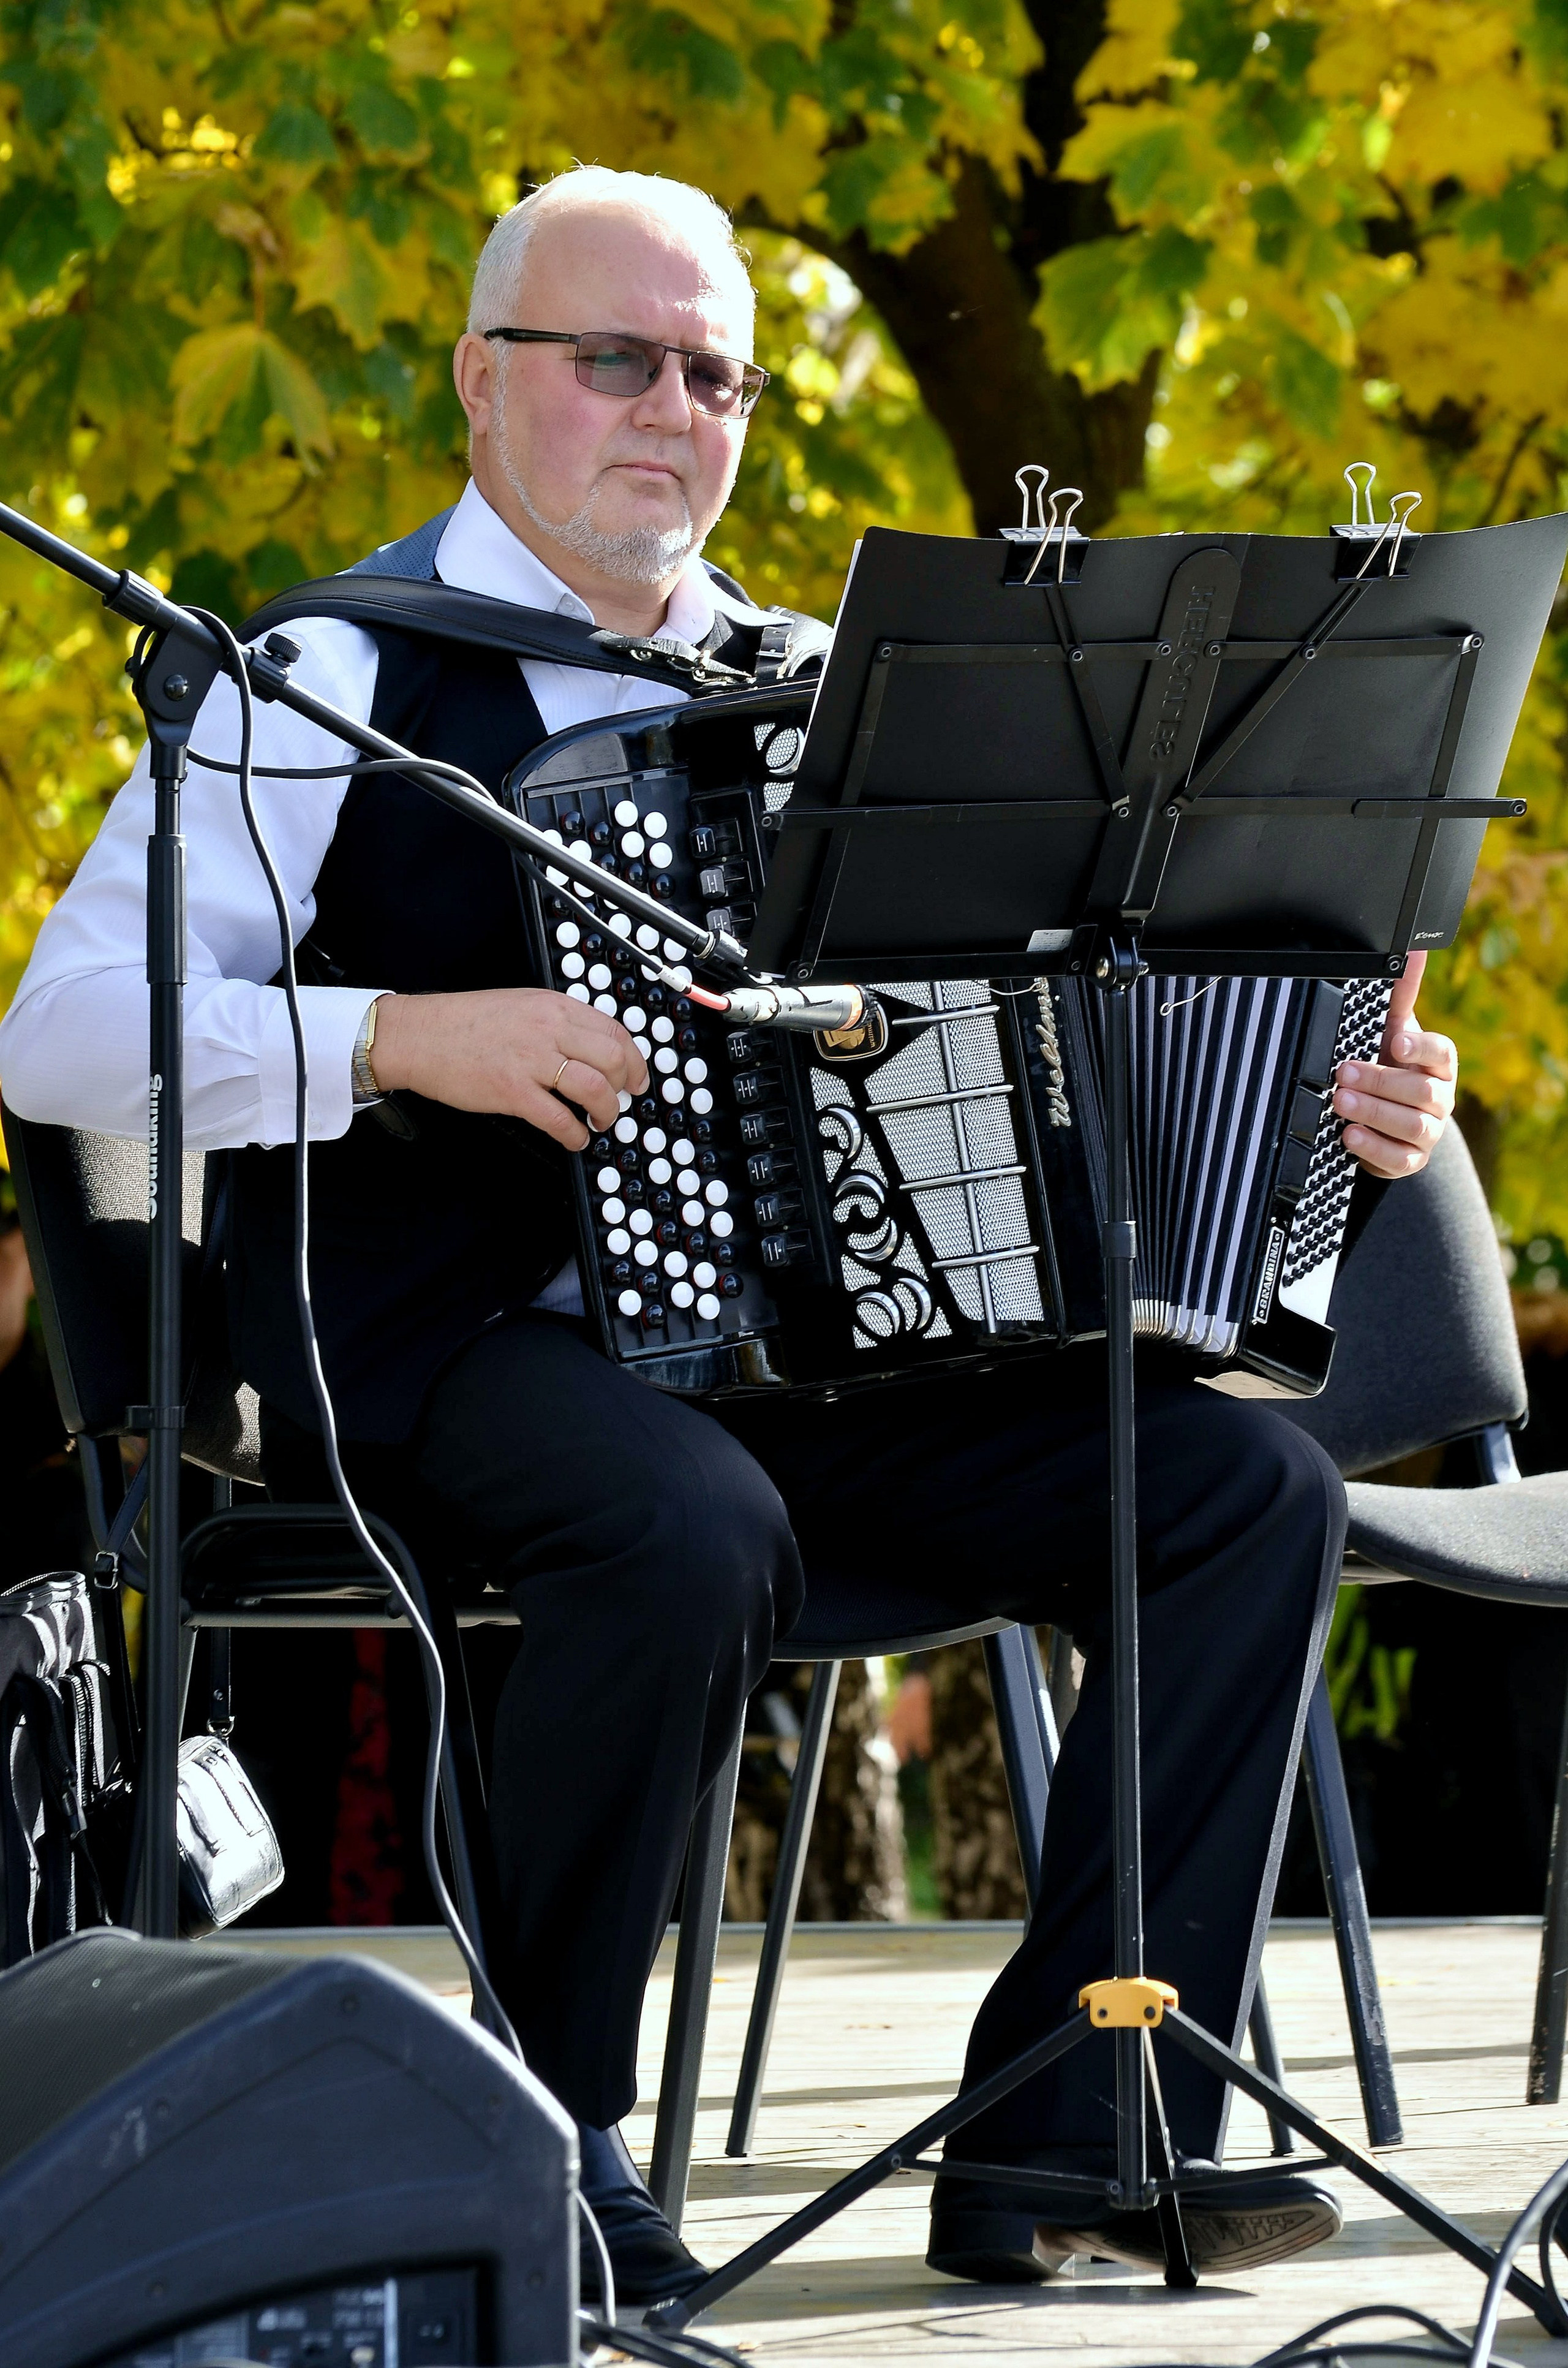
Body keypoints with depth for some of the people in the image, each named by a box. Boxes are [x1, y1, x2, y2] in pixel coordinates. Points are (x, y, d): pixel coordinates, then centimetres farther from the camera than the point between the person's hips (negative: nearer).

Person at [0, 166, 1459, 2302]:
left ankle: (1071, 2140, -14)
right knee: (690, 1529, -38)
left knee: (1248, 1483, -15)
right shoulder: (338, 680, 2)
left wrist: (1323, 1101, 6)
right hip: (439, 1349, -6)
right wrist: (404, 1036, -22)